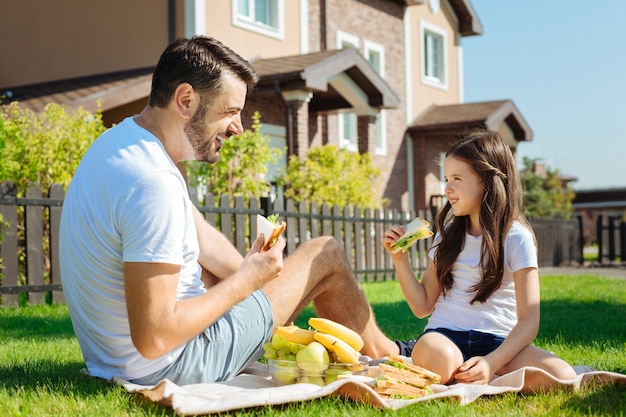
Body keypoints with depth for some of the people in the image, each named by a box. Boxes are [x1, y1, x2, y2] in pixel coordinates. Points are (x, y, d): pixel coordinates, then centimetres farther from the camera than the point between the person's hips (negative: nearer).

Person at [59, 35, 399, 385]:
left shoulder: (123, 138, 2)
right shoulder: (153, 183, -30)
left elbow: (201, 236, 11)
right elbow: (153, 338, -30)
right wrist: (246, 280, -19)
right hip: (168, 366, -9)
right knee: (327, 254, 1)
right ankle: (380, 354, 29)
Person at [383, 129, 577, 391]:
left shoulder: (516, 238, 0)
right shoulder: (449, 234, 13)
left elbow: (528, 320, -6)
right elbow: (422, 306, 12)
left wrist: (491, 363, -22)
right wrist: (399, 258, -1)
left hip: (498, 340, 0)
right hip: (445, 335, 0)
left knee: (562, 377, -29)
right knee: (435, 358, -39)